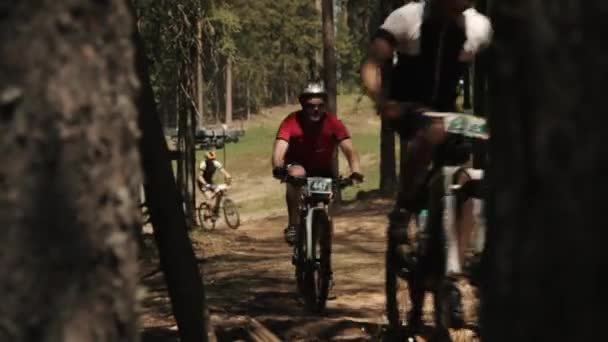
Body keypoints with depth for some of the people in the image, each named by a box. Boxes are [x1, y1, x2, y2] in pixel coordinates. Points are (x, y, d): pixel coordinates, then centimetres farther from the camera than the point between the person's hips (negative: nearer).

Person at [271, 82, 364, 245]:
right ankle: (293, 226, -29)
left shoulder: (333, 122, -22)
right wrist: (278, 168, -59)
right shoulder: (292, 122, -25)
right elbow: (279, 147, -37)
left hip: (323, 170, 3)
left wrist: (355, 172, -49)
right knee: (296, 174, -35)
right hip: (298, 165, -3)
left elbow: (349, 149, -30)